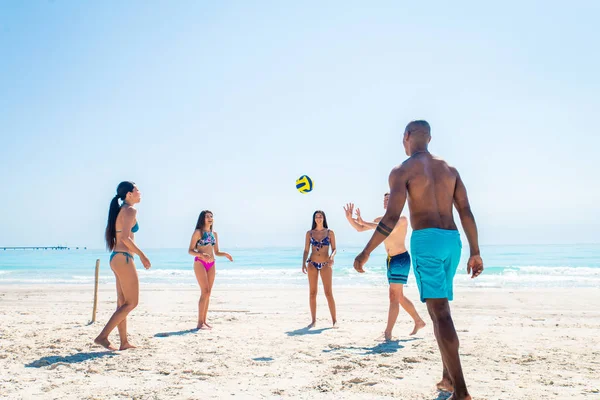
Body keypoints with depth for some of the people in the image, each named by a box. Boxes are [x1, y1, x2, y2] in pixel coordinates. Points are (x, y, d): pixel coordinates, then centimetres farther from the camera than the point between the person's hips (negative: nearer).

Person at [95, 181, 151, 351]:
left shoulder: (119, 210, 16)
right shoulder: (130, 210, -11)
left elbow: (109, 233, 19)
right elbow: (125, 238, -21)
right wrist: (142, 255, -14)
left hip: (116, 257, 10)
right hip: (124, 258, -10)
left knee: (123, 303, 11)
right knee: (131, 303, -4)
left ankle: (124, 342, 16)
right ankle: (102, 336, -5)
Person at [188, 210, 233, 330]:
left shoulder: (214, 234, 15)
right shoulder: (198, 232, -3)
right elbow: (190, 250, -5)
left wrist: (225, 254, -2)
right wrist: (201, 255, -24)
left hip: (211, 264, 6)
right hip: (200, 263, -6)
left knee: (208, 293, 5)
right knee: (205, 292, -13)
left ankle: (204, 321, 11)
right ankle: (200, 323, -9)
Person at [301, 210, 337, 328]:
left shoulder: (330, 232, 3)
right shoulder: (309, 233, 6)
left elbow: (334, 249, 3)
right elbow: (306, 250, 7)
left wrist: (331, 257, -17)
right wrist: (303, 264, -4)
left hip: (325, 265, -2)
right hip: (312, 264, 2)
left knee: (328, 293, -4)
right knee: (312, 293, 3)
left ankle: (334, 320, 2)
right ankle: (313, 320, 11)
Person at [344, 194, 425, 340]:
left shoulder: (402, 219, -10)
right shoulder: (381, 220, 10)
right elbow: (359, 228, 10)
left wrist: (364, 222, -31)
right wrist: (350, 218, -9)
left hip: (401, 259, -8)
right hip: (390, 260, 8)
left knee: (394, 297, -11)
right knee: (399, 297, 15)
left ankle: (388, 332, -11)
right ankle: (419, 321, 31)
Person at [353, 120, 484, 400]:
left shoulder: (402, 170, -1)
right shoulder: (449, 169, 16)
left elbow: (391, 218, -11)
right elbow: (467, 213, 9)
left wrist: (366, 252, -6)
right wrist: (475, 252, 12)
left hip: (426, 240, -6)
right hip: (452, 240, 7)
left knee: (440, 313, -9)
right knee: (441, 308, 18)